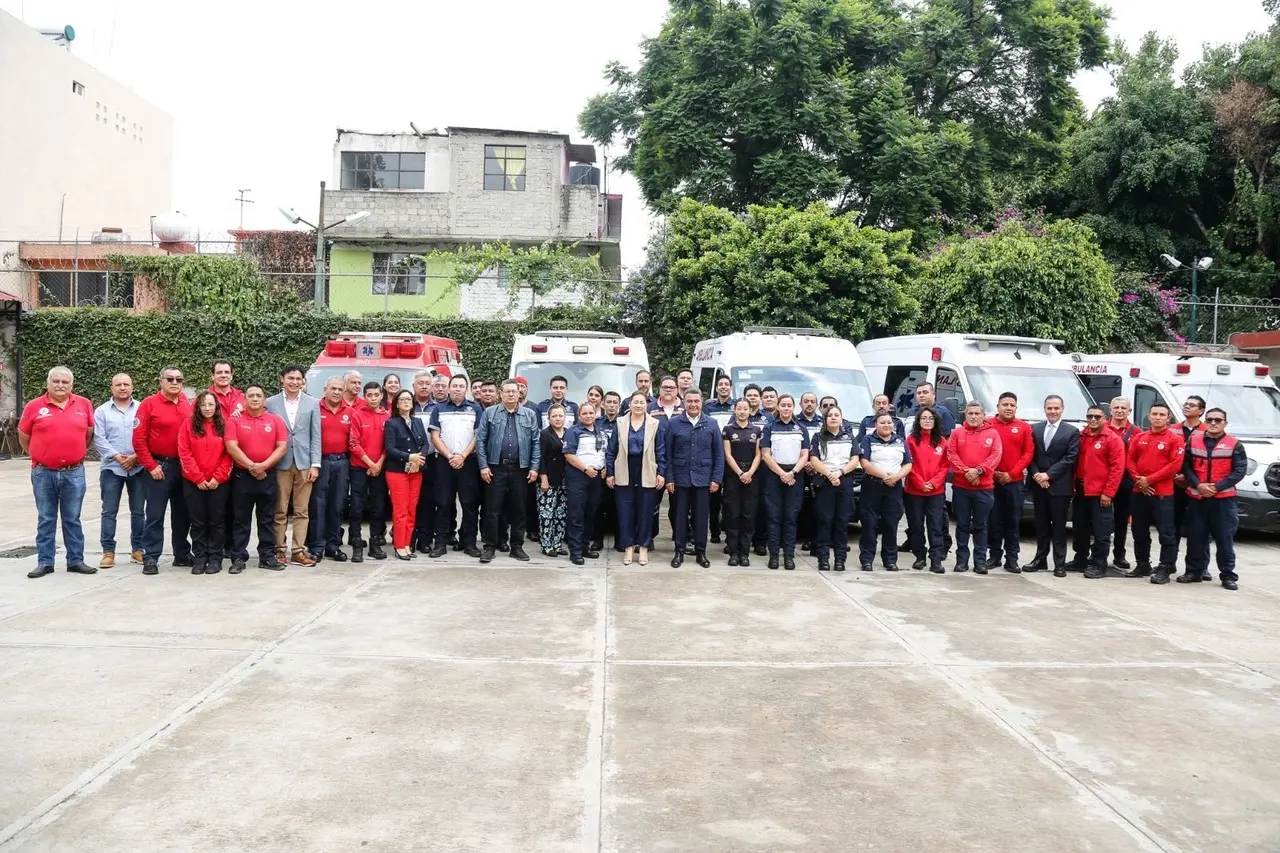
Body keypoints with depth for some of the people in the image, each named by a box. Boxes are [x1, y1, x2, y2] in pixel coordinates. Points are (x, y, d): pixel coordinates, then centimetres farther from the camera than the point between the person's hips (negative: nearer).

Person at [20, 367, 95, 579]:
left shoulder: (84, 404, 2)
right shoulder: (34, 407, -1)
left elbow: (89, 433, 14)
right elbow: (23, 438, 9)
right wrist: (39, 456, 12)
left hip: (74, 473, 0)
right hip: (43, 473, 0)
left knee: (73, 519, 8)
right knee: (46, 520, 8)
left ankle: (76, 561, 14)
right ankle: (44, 562, 15)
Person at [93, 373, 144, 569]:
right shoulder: (102, 411, 6)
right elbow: (99, 439, -3)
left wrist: (136, 456, -13)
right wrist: (117, 456, -13)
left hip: (138, 467, 0)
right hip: (111, 468, 0)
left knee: (138, 511, 7)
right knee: (109, 512, 1)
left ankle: (137, 549, 16)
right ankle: (108, 551, 6)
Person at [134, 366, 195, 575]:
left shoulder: (187, 404, 6)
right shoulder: (149, 404, -7)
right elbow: (139, 439, -9)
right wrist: (151, 466, -11)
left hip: (183, 467, 5)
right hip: (159, 467, -5)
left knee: (183, 513, 12)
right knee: (155, 514, -1)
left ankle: (182, 554, 23)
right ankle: (150, 558, 4)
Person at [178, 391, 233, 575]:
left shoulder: (224, 426, 3)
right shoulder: (188, 425, 3)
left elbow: (229, 454, -1)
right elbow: (184, 453, -3)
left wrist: (218, 477, -10)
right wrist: (198, 478, -10)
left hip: (219, 482, 0)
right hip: (193, 482, 0)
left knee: (217, 521, 4)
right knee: (198, 522, 6)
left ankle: (215, 558, 12)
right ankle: (199, 558, 14)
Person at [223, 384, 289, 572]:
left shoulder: (276, 420, 4)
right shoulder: (235, 421, 0)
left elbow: (282, 447, -2)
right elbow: (232, 447, -10)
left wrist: (264, 465, -13)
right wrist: (251, 466, -15)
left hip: (268, 476, 2)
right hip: (242, 475, -1)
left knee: (267, 519, 7)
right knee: (241, 519, 4)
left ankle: (267, 556, 13)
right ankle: (238, 558, 8)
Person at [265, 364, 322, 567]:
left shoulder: (312, 403, 6)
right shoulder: (271, 403, 4)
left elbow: (315, 436, 4)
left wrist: (315, 464, -2)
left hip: (304, 463, 1)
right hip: (280, 463, -1)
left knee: (302, 511, 4)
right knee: (280, 510, 4)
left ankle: (298, 550, 9)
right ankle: (280, 549, 12)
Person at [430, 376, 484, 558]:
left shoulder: (475, 409, 7)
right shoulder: (439, 409, 10)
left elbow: (479, 436, 1)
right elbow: (435, 436, 4)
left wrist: (462, 456, -9)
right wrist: (450, 456, -7)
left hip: (468, 461, -1)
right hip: (444, 461, 1)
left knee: (470, 503, 0)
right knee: (443, 503, 1)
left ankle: (469, 542, 6)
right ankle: (440, 542, 5)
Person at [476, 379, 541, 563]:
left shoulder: (530, 415, 9)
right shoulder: (489, 413, 4)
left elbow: (536, 443, 6)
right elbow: (480, 440, 0)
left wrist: (534, 467, -2)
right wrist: (483, 466, -7)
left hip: (520, 469, 2)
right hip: (496, 468, -1)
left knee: (518, 509, 7)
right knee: (492, 509, 0)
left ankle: (516, 546, 17)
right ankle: (489, 546, 9)